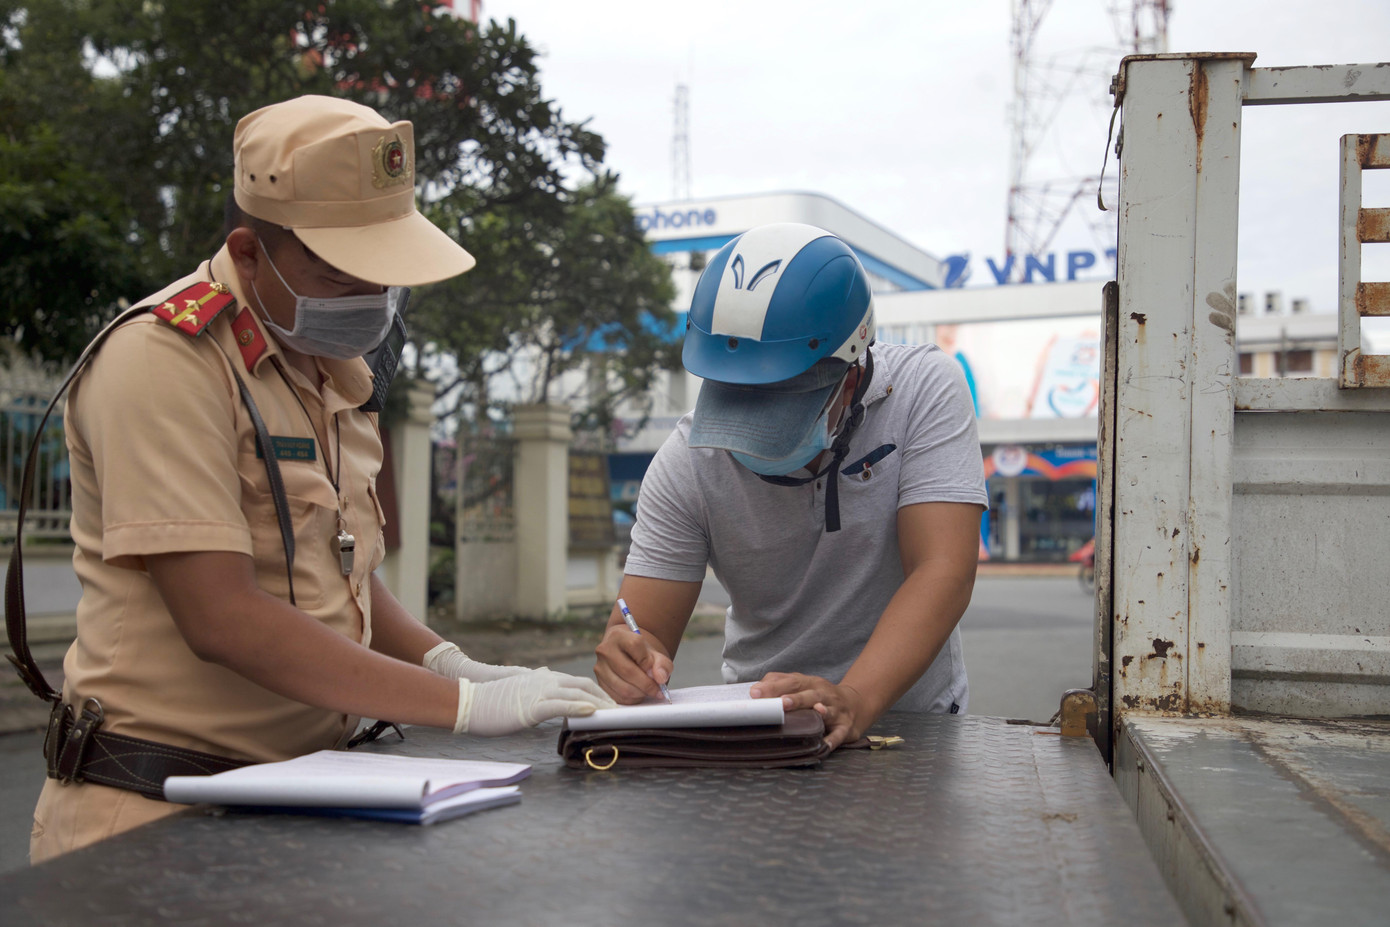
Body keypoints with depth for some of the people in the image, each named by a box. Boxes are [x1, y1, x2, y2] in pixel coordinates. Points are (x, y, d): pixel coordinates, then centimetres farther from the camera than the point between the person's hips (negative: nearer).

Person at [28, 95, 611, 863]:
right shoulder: (165, 359, -13)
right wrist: (465, 705, -20)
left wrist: (448, 664, 3)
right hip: (163, 801, -7)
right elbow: (222, 618, -20)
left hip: (302, 793, 7)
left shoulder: (330, 365, 14)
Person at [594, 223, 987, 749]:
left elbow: (943, 572, -22)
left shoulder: (924, 389, -13)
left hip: (906, 720, -1)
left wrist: (854, 701, -37)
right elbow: (647, 630, -9)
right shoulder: (687, 463, -9)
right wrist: (623, 660, -33)